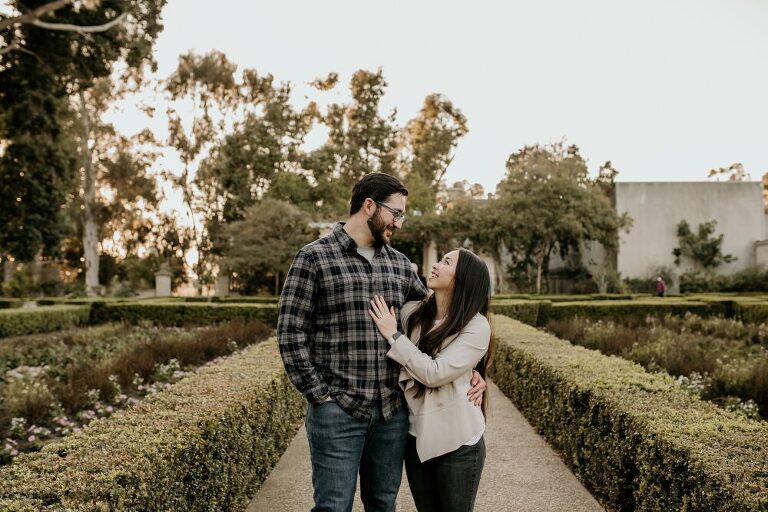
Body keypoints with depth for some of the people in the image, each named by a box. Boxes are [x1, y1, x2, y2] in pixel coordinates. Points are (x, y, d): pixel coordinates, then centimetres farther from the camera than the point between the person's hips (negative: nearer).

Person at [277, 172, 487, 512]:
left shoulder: (399, 264, 10)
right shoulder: (314, 258, -6)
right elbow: (291, 333, -8)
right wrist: (319, 395, -11)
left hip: (393, 411, 5)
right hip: (337, 409, -5)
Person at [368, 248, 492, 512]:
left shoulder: (476, 326, -14)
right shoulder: (411, 312, -1)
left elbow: (434, 373, -21)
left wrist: (393, 335, -15)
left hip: (457, 442, -4)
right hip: (415, 436, 4)